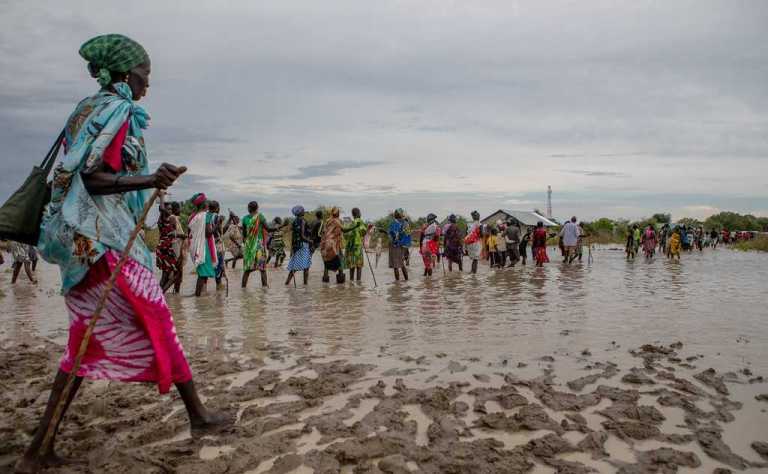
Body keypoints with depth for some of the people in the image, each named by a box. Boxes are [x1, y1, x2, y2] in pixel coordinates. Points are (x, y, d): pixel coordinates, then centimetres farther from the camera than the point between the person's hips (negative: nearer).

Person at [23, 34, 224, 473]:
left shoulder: (87, 110, 20)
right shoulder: (118, 110, -9)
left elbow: (77, 173, 20)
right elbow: (93, 178, -18)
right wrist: (150, 180, -30)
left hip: (85, 240, 10)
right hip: (108, 239, -9)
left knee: (90, 339, 10)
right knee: (155, 318, -1)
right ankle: (197, 412, 12)